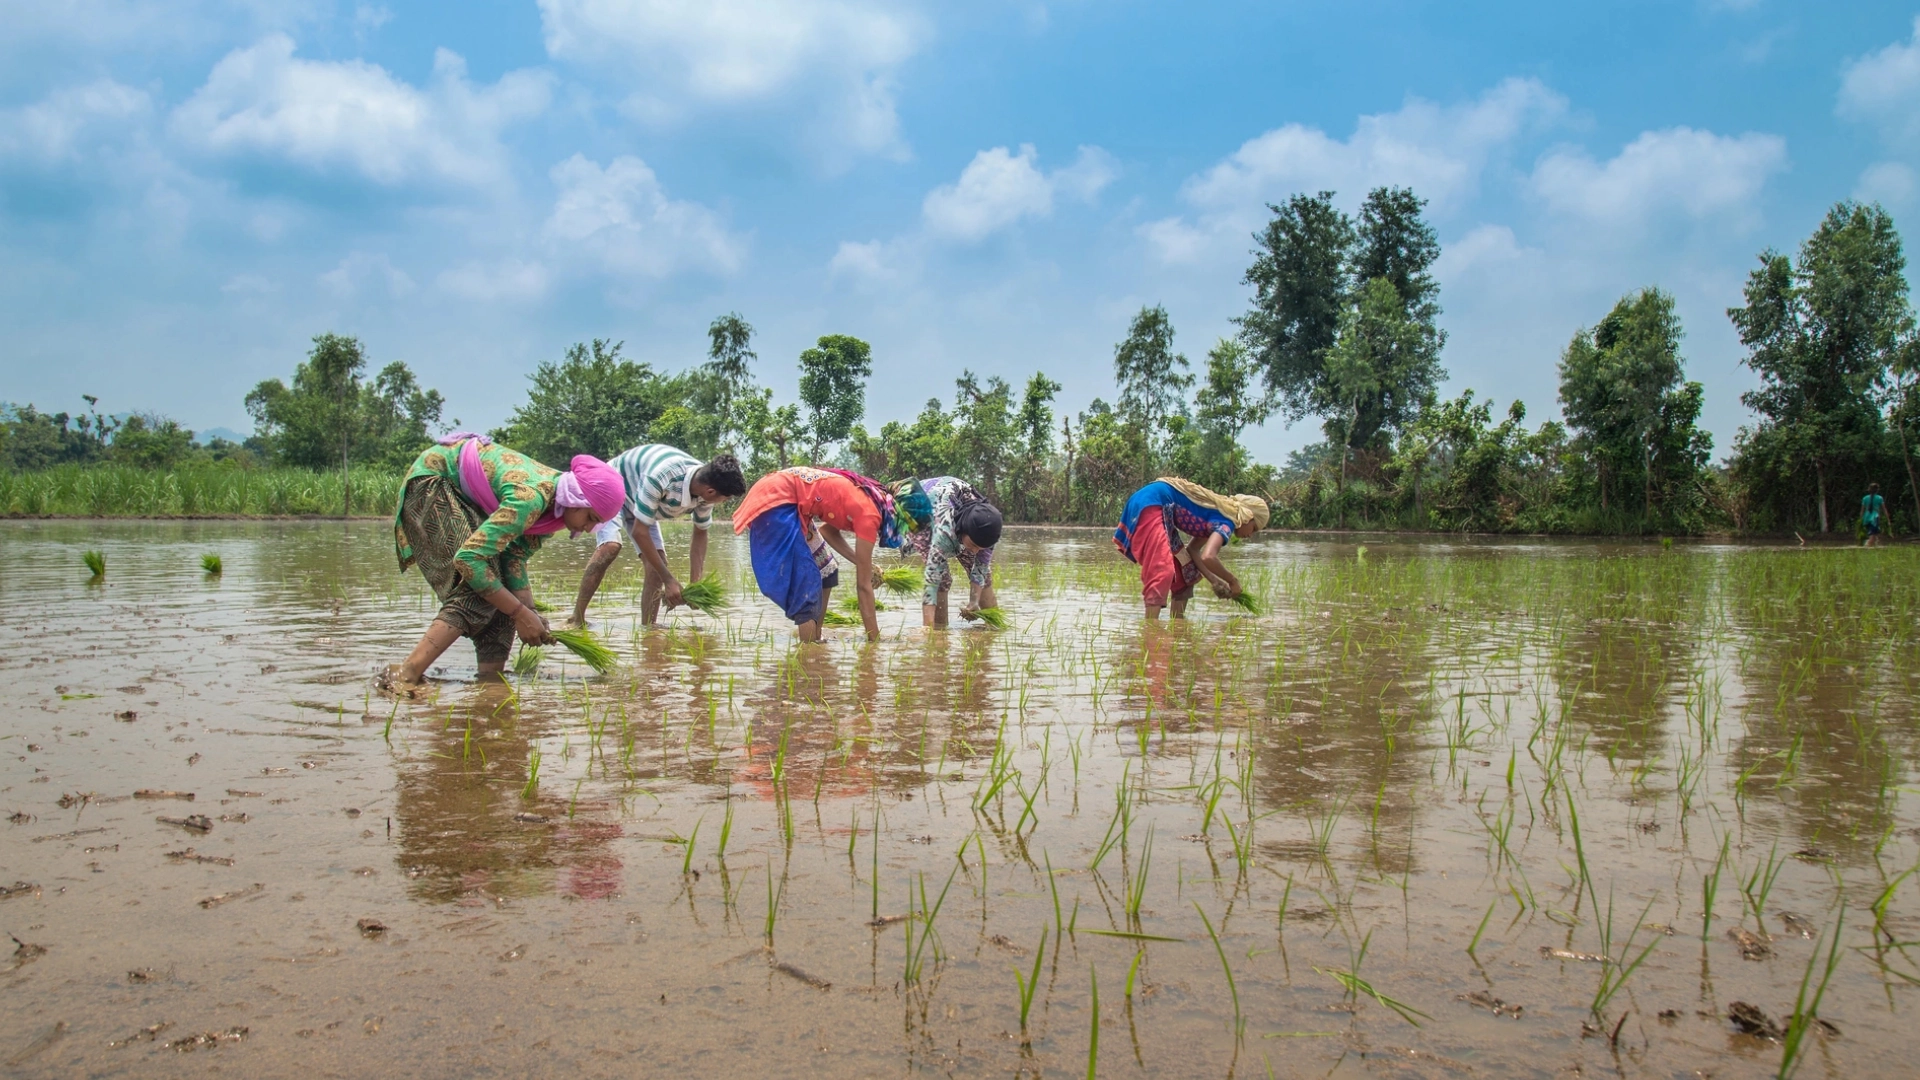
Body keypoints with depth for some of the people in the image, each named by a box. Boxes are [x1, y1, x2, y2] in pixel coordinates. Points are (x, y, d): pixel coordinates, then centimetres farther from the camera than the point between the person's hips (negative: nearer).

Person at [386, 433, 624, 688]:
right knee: (476, 591, -21)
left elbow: (516, 557, -9)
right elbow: (468, 558, -38)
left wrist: (529, 613, -21)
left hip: (466, 496, 9)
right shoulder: (531, 497, -36)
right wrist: (520, 613, -31)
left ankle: (491, 676, 3)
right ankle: (404, 676, -27)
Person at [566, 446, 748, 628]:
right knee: (610, 546, -29)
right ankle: (576, 620, -24)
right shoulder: (660, 478, -43)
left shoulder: (706, 485, -21)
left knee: (658, 562, -8)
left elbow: (700, 534, -5)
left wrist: (695, 584, -14)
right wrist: (670, 581, -32)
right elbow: (639, 532, -35)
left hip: (638, 501, 7)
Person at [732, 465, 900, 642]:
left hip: (780, 494, 10)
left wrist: (861, 563, 11)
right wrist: (874, 639, -7)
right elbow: (864, 584, -11)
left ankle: (814, 643, 19)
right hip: (776, 499, -10)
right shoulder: (869, 515, -15)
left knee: (825, 571, 15)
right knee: (806, 581, -8)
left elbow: (828, 530, 21)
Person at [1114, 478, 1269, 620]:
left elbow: (1192, 550, 17)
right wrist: (1233, 581, -12)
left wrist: (1214, 580, 10)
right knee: (1161, 570, -19)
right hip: (1151, 504, -10)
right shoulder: (1227, 522, -11)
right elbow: (1208, 557, -28)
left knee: (1185, 570, 15)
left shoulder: (1218, 512, 16)